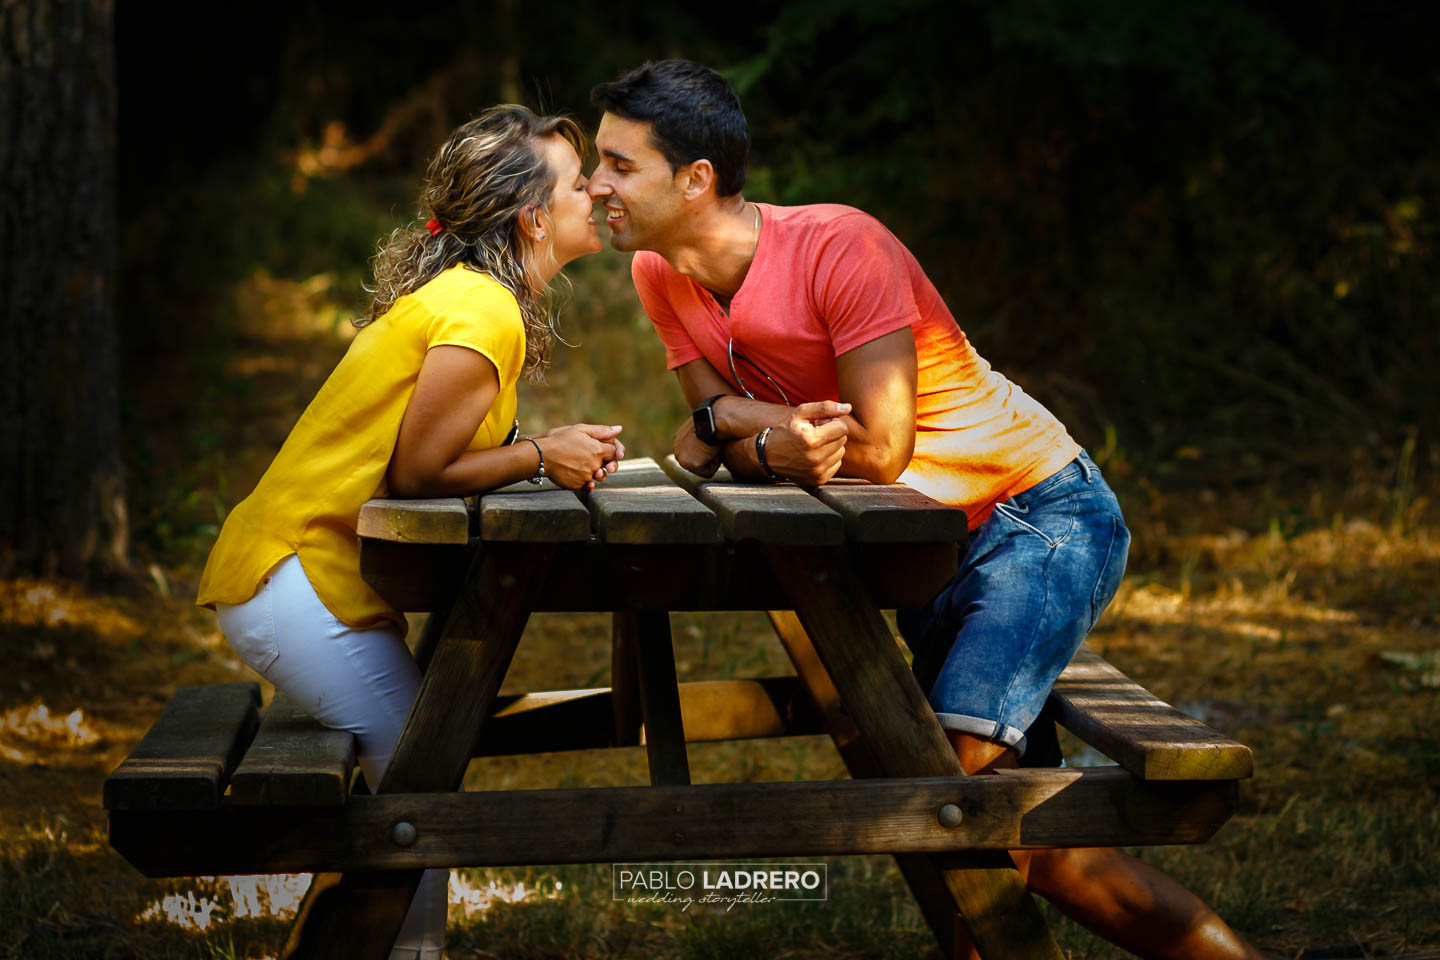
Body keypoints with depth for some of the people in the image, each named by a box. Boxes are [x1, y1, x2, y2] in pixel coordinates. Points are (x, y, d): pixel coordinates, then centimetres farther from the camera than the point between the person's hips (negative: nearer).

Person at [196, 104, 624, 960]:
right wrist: (540, 456, -11)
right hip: (293, 583, -10)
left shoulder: (468, 294, 12)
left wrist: (553, 450, 1)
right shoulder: (484, 315, -19)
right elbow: (416, 472, -18)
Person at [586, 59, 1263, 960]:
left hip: (1043, 516, -8)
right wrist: (768, 442, -24)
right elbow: (712, 441, -2)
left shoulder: (838, 245, -24)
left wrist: (725, 417, -16)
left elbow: (880, 450, -25)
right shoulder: (662, 277, -2)